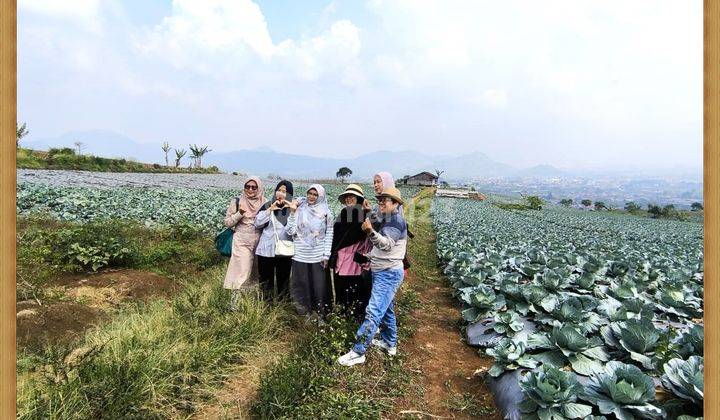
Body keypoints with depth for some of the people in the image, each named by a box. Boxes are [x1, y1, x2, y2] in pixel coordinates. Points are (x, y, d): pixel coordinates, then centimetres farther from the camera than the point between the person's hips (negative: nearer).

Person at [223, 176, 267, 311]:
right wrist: (240, 214, -17)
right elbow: (227, 222, -1)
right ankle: (234, 303, 3)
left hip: (259, 243, 3)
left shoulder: (264, 203, 3)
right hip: (242, 242, -3)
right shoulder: (237, 202, -3)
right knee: (242, 272, -8)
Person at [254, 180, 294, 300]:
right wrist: (270, 209, -10)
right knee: (266, 280, 10)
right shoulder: (267, 206, 5)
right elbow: (257, 224, -3)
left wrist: (292, 211, -17)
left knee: (283, 281, 9)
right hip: (267, 250, 1)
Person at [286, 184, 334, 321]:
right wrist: (292, 212, -10)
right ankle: (306, 312, 24)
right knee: (302, 285, 8)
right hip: (300, 255, 1)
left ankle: (320, 313, 19)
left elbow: (329, 234, 2)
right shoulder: (299, 209, 1)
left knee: (319, 286, 3)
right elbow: (290, 231, -4)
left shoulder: (325, 212, 0)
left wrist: (326, 255, -3)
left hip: (318, 256, -1)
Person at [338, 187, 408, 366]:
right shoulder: (387, 220, 15)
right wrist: (370, 257, 14)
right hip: (382, 272, 11)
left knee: (373, 312, -12)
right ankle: (390, 343, 34)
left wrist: (371, 231, -46)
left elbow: (387, 244, -31)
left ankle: (358, 351, -11)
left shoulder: (396, 219, -15)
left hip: (388, 274, -11)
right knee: (386, 310, 20)